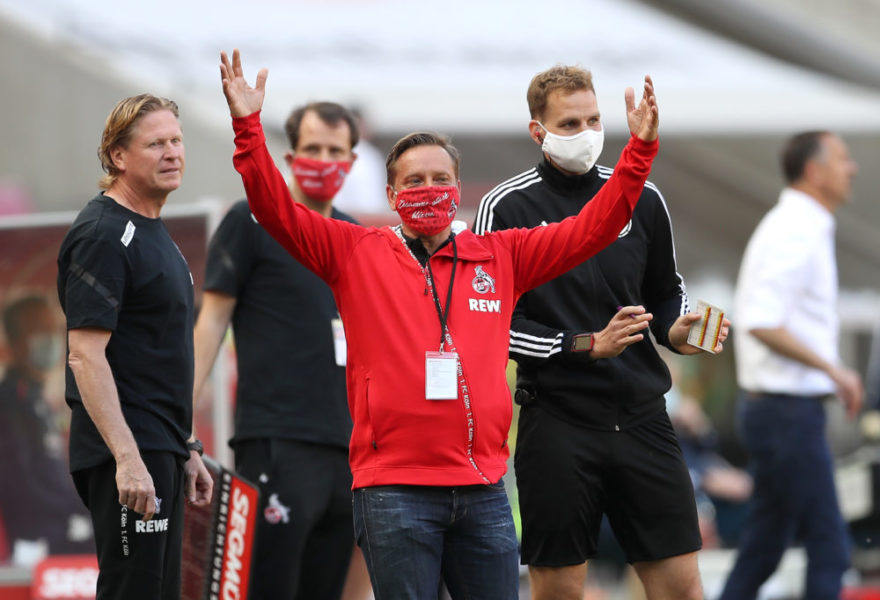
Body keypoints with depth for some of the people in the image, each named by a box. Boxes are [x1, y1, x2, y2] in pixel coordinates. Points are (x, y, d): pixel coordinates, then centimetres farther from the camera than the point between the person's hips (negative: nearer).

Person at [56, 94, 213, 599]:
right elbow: (86, 355, -19)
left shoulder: (154, 232, 18)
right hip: (129, 456, -10)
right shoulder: (104, 235, -13)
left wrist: (186, 449, 23)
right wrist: (127, 458, -26)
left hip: (162, 450, 10)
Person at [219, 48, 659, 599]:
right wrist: (249, 128, -10)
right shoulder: (357, 254, 6)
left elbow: (593, 227, 12)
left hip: (483, 489, 3)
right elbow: (279, 210, -1)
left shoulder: (501, 258, 12)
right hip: (395, 487, -3)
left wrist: (640, 150, 5)